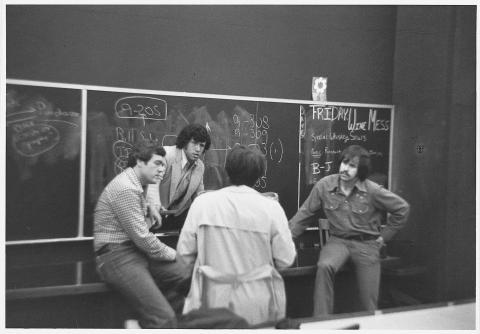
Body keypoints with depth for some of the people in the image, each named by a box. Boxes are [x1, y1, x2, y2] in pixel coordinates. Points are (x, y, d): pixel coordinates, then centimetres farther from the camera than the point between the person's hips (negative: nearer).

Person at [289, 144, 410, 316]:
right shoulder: (324, 186, -10)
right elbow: (305, 213, -1)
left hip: (367, 243, 0)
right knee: (324, 266, -32)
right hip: (338, 240, 1)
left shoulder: (373, 191, -13)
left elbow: (402, 209, 0)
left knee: (369, 304, 1)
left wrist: (384, 236, 3)